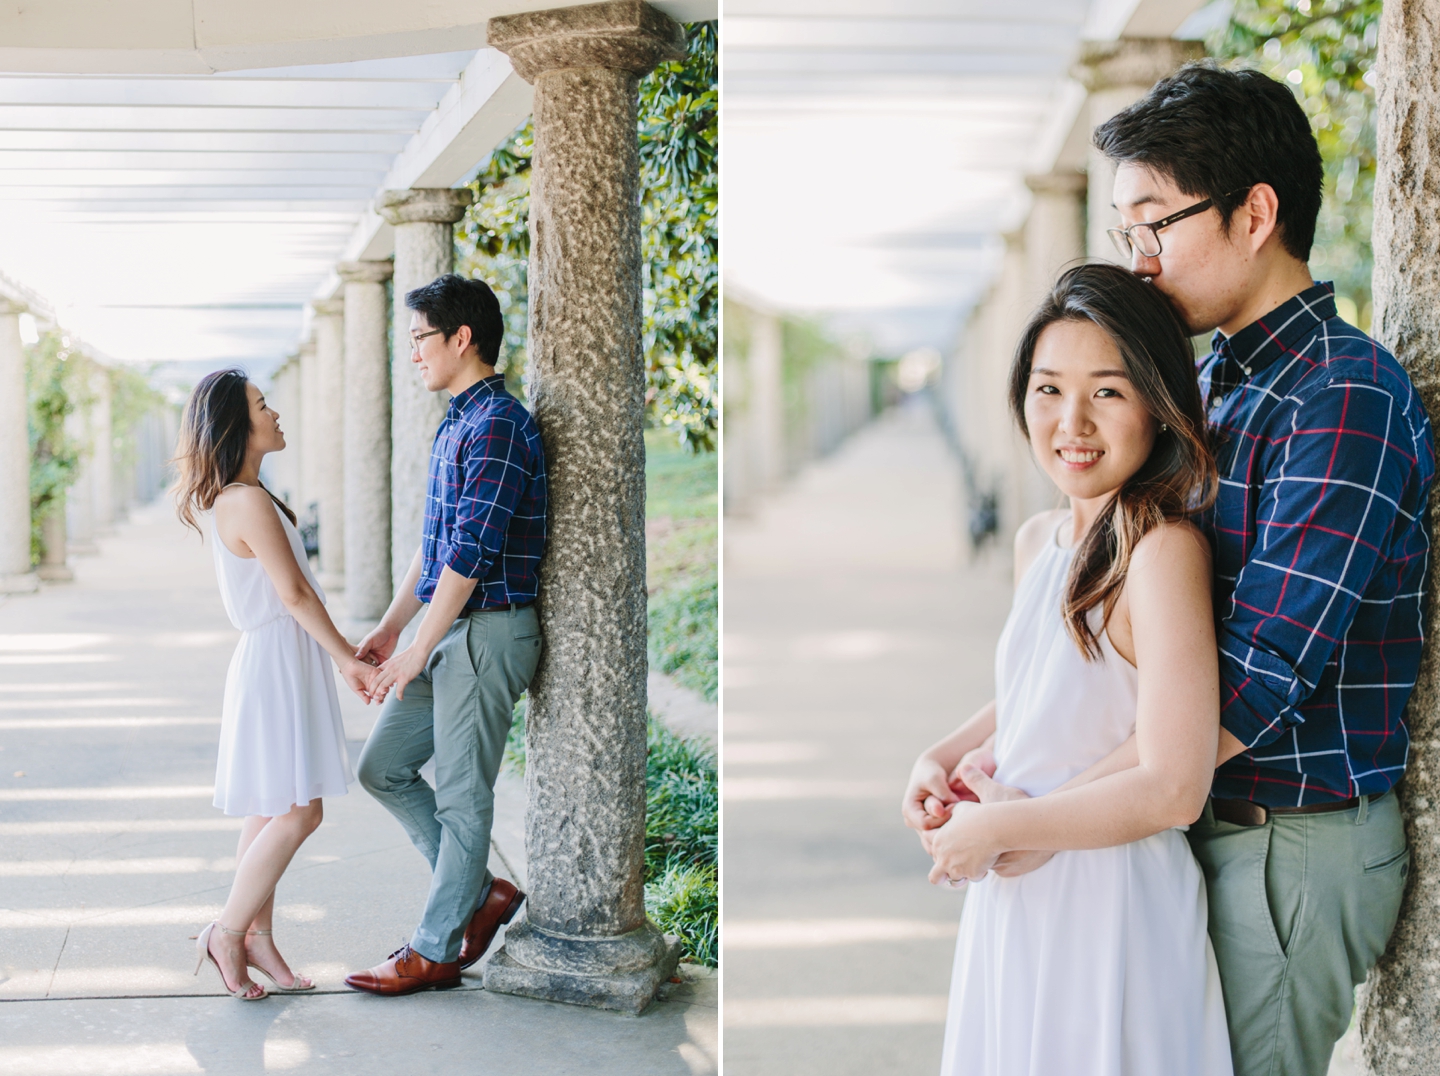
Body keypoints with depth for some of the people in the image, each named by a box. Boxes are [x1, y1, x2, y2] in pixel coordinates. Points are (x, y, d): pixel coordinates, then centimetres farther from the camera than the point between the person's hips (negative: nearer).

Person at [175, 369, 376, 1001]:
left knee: (272, 811, 12)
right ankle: (228, 933, 1)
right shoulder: (250, 502, -18)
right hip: (277, 663, -10)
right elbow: (294, 593, -18)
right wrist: (350, 660, -11)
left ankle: (257, 935, 17)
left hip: (280, 663, 10)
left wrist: (342, 657, 18)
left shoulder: (233, 500, 14)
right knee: (297, 811, -7)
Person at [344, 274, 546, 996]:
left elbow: (470, 553, -21)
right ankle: (482, 890, 22)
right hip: (448, 630, 10)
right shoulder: (456, 425, 15)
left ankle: (436, 950, 11)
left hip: (488, 632, -10)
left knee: (461, 795, 0)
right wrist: (388, 629, 16)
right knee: (382, 769, 12)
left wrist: (417, 651, -17)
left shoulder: (498, 426, -17)